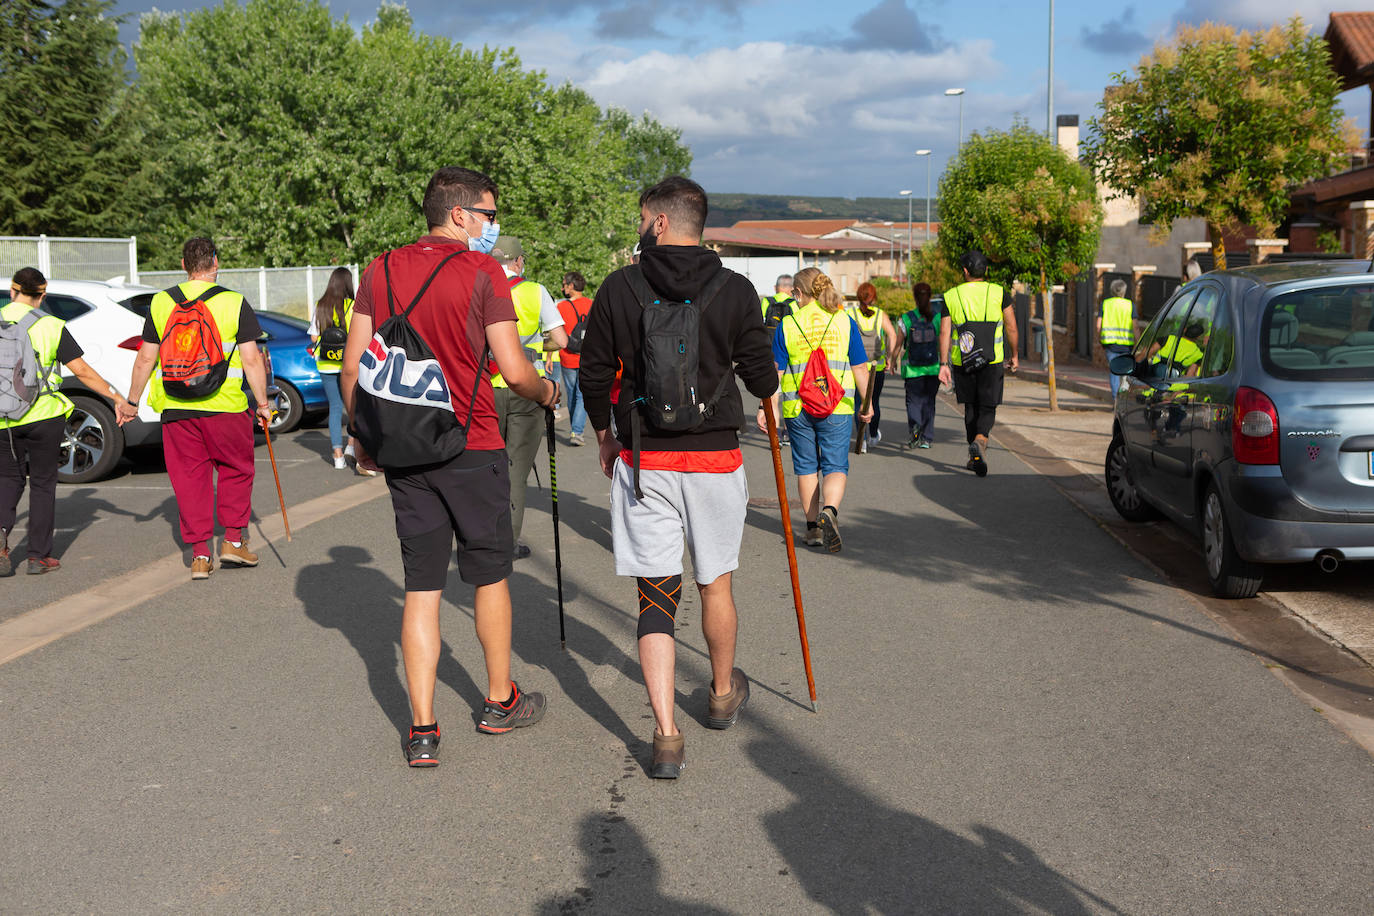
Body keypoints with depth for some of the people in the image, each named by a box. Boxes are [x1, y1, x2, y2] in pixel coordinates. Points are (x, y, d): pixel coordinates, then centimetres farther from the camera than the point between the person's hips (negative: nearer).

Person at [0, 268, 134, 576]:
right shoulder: (51, 327, -6)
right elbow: (82, 371, -7)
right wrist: (116, 396, 2)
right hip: (43, 416, -2)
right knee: (43, 483, 9)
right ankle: (39, 556, 10)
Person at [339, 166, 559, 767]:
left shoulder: (380, 271, 5)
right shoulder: (482, 272, -8)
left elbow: (352, 368, 5)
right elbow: (514, 371, -12)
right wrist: (546, 393, 9)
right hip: (472, 448, -4)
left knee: (421, 589, 8)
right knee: (490, 575, 14)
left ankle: (422, 731, 8)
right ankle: (499, 701, 29)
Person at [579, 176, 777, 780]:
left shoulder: (619, 288, -2)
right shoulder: (735, 291, -4)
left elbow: (594, 375, 2)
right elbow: (762, 379, 0)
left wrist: (605, 435, 19)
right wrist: (764, 387, 25)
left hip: (642, 460, 0)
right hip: (716, 458, 1)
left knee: (656, 594, 3)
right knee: (715, 584, 18)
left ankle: (666, 736, -3)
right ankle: (723, 694, 39)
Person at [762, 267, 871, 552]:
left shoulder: (787, 325, 1)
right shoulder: (845, 321, 2)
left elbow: (775, 372, -2)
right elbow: (860, 368, 4)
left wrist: (768, 407, 1)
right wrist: (867, 404, 13)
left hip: (797, 408, 1)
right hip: (837, 407, 0)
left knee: (806, 466, 14)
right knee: (835, 465, 5)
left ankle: (813, 528, 18)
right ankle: (829, 510, -22)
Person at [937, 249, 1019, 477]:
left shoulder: (951, 296, 2)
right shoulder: (999, 293, 0)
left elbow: (944, 333, -3)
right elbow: (1011, 328, 1)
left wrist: (944, 364, -3)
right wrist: (1014, 355, 14)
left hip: (962, 362, 1)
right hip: (992, 362, -1)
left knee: (971, 407, 14)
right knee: (987, 407, 3)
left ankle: (974, 458, 18)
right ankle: (979, 441, -26)